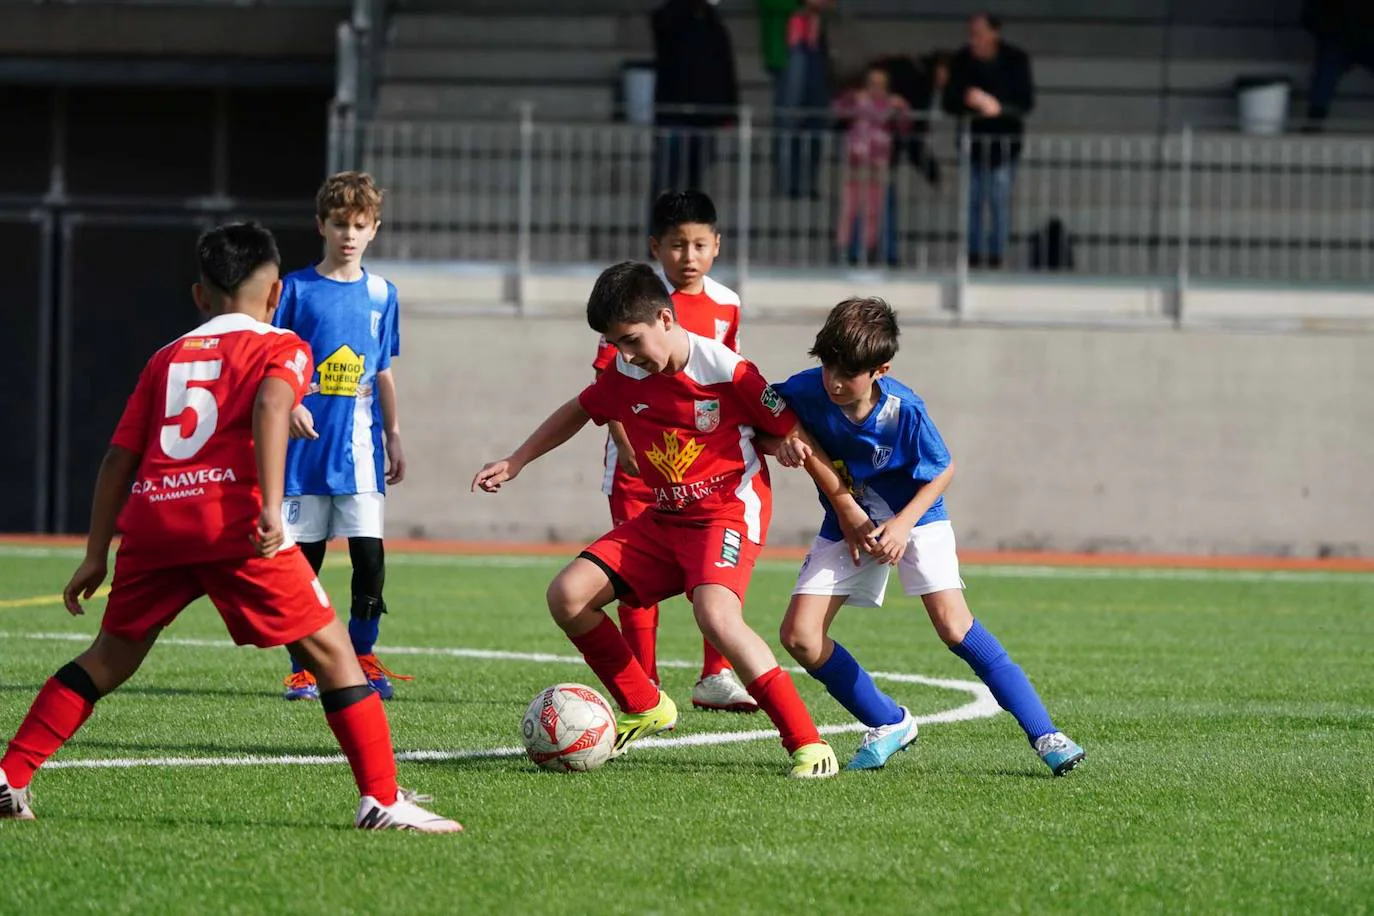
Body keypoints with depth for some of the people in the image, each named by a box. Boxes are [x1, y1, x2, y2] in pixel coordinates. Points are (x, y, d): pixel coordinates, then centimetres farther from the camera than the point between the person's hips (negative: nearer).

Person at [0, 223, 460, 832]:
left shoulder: (167, 358, 27)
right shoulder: (282, 347, 13)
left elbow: (120, 457, 23)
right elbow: (271, 405, -10)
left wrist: (96, 554, 26)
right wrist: (271, 508, -19)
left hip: (149, 519, 5)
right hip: (230, 521, -5)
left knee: (111, 657, 20)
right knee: (331, 651, 3)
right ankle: (382, 800, -4)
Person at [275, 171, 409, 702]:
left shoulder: (380, 295, 9)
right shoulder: (297, 290, 1)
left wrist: (394, 438, 13)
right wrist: (289, 406, -16)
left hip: (359, 447, 2)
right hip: (307, 445, -2)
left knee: (370, 555, -6)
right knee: (304, 559, 2)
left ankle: (362, 655, 9)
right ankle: (302, 669, 9)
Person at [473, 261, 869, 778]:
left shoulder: (726, 371, -18)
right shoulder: (625, 377, 1)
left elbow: (794, 434, -9)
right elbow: (578, 411, 23)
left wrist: (845, 505, -4)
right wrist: (514, 463, 24)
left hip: (729, 514, -7)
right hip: (663, 518, 7)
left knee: (715, 615, -35)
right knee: (567, 596, -5)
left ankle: (806, 742, -27)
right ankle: (644, 707, 14)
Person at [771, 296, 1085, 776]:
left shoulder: (904, 411, -27)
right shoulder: (806, 391, -23)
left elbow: (943, 470, -11)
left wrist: (904, 523, -24)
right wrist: (785, 440, -24)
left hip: (913, 515, -4)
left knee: (953, 624, -21)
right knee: (799, 635, -8)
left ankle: (1043, 733, -16)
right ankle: (889, 724, 12)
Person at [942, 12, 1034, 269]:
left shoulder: (1016, 60, -7)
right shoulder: (962, 61, -2)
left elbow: (1026, 101, -8)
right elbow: (950, 101, 0)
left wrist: (997, 106, -25)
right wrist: (967, 101, -22)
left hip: (1004, 142, -2)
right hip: (973, 141, 2)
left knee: (1000, 203, -2)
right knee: (972, 202, 5)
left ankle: (996, 255, 3)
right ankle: (972, 256, 12)